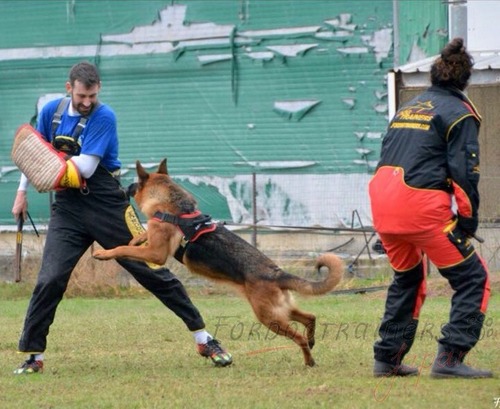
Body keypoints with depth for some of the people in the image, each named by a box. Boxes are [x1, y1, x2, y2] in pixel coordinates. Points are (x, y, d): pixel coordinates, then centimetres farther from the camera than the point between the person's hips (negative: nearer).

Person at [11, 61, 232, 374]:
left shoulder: (103, 117, -12)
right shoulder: (52, 111, 4)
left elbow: (86, 167, -20)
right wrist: (22, 191, 20)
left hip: (109, 207, -3)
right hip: (68, 209, 3)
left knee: (152, 272, 0)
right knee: (50, 280, -11)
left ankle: (203, 338, 7)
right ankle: (33, 356, -1)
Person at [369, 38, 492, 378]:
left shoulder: (408, 107, 22)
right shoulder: (458, 113, 0)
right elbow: (464, 172, -9)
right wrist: (468, 223, -3)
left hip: (383, 204, 7)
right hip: (422, 206, -7)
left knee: (407, 278, 27)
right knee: (473, 279, 1)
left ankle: (388, 359, 24)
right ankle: (450, 359, -11)